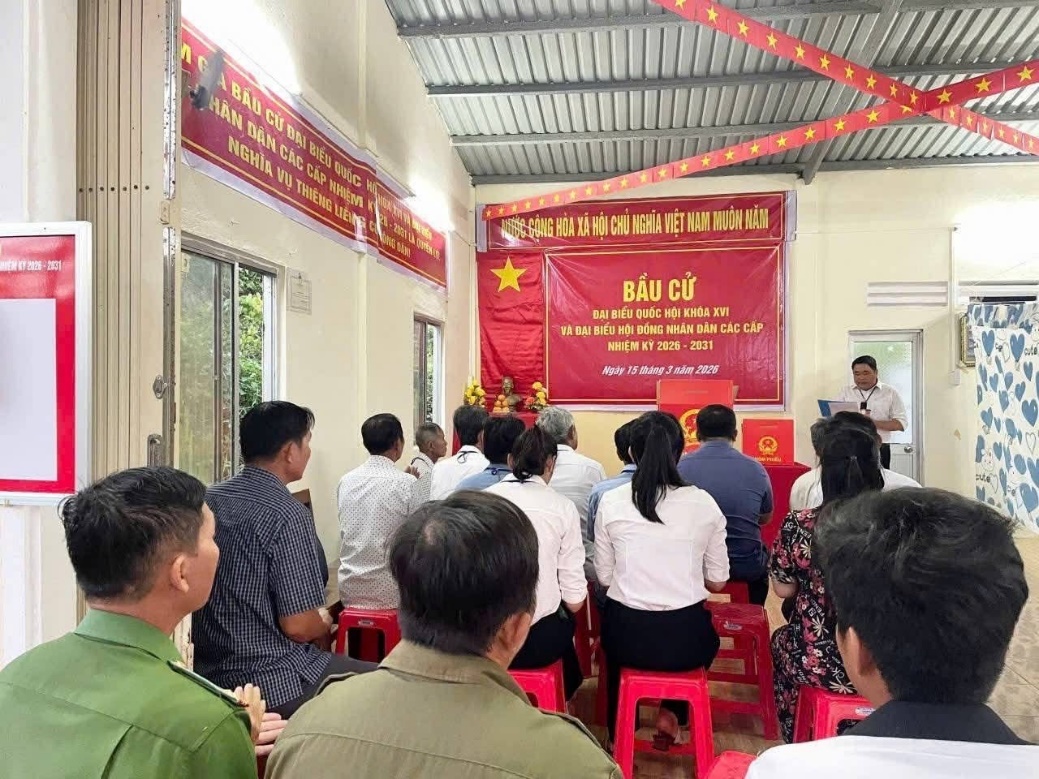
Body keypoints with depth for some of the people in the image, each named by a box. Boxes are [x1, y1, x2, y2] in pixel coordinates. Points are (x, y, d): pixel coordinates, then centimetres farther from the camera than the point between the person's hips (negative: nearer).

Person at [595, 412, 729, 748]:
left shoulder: (611, 502, -7)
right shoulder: (704, 503, -6)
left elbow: (604, 577, 0)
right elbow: (717, 582, 1)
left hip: (627, 634, 0)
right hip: (686, 637, 0)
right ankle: (671, 714, 22)